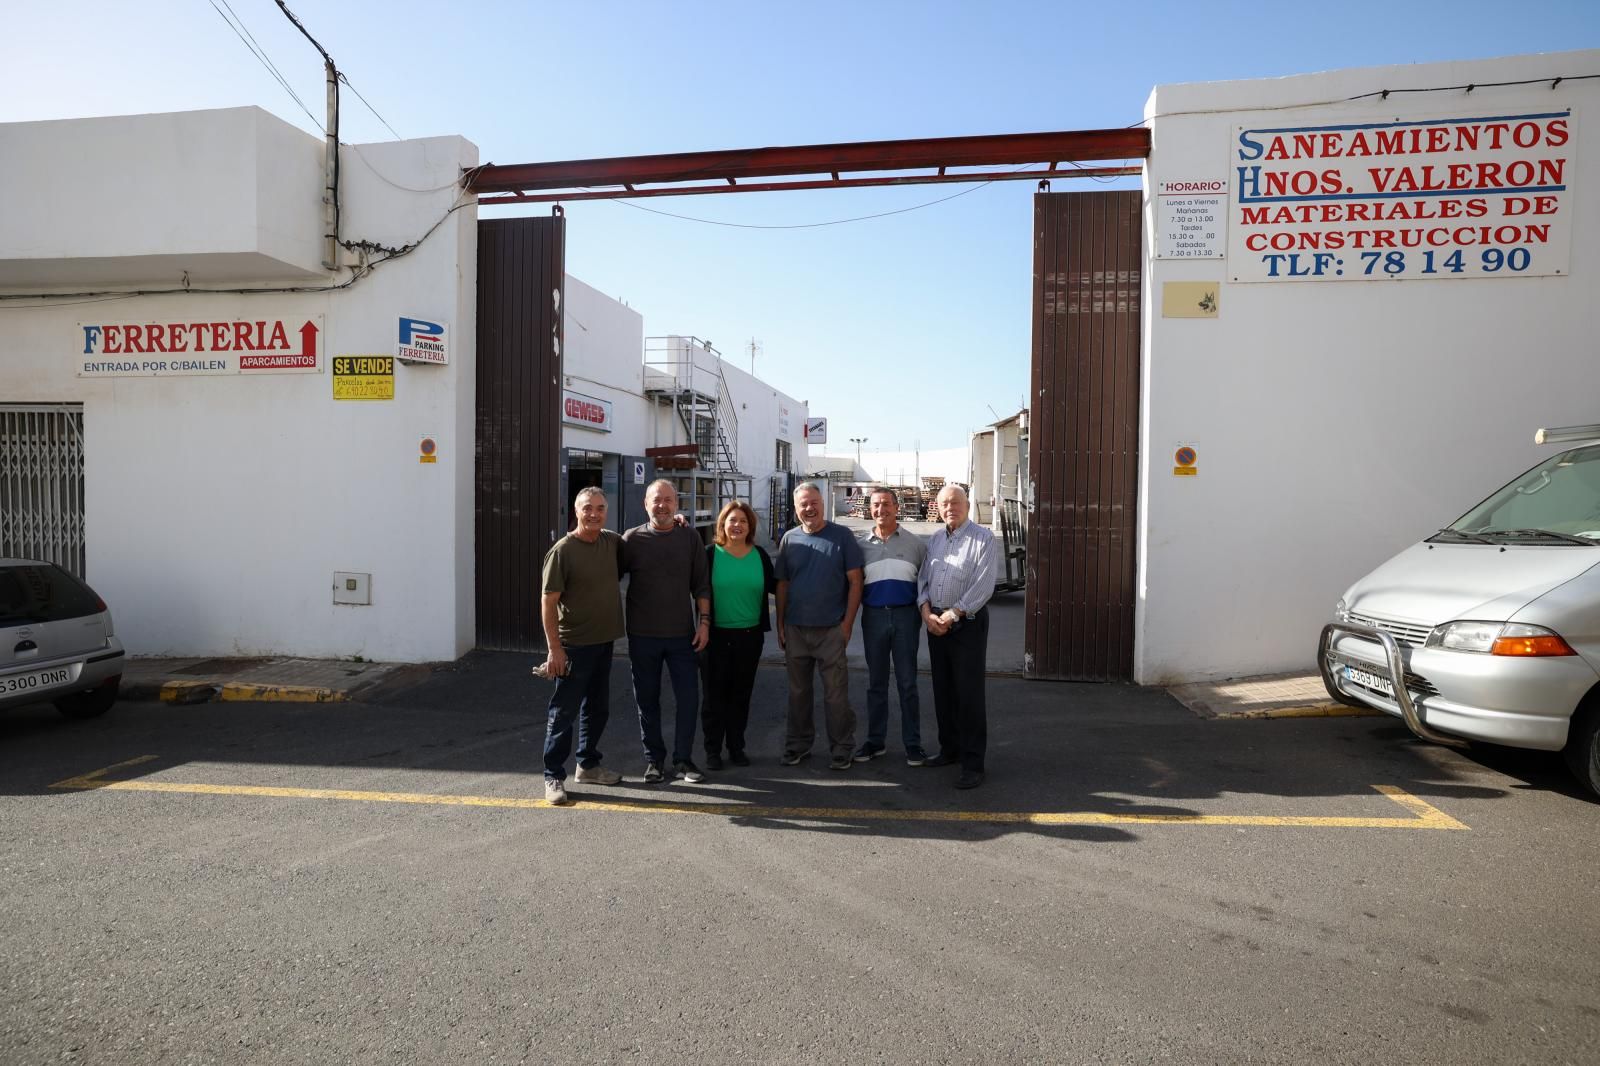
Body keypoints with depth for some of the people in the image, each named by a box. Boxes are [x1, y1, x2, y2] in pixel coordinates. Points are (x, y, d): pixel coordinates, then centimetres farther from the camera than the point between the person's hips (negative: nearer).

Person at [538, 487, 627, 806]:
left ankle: (588, 765, 32)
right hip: (574, 645, -7)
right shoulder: (562, 550, -14)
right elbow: (548, 602, -15)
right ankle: (553, 776, 10)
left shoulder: (612, 541, 3)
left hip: (604, 642, 7)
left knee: (597, 708, 17)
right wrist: (555, 648, -18)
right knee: (564, 712, 0)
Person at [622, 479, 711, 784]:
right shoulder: (632, 539, -1)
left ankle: (683, 760, 16)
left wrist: (704, 621, -2)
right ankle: (653, 759, 23)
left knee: (689, 698, 1)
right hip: (642, 635, 0)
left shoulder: (690, 538, 3)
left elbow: (701, 584, 5)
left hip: (682, 634, 1)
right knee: (647, 700, 9)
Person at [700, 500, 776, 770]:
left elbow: (774, 585, 12)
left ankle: (736, 747, 24)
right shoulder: (710, 554, -4)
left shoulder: (760, 555, 4)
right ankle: (712, 750, 17)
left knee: (741, 694, 12)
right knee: (715, 694, 5)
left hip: (750, 635, 3)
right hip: (716, 635, -2)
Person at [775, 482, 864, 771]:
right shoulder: (789, 539, 6)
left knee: (836, 693, 2)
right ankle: (797, 744, 26)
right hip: (795, 629, 3)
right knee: (798, 691, 13)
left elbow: (855, 582, -3)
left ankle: (841, 749, 14)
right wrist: (780, 625, 6)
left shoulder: (842, 536, -3)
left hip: (831, 629, -3)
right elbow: (782, 585, 10)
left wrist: (847, 623, -8)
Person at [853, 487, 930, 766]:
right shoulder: (861, 544, 7)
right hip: (873, 616, 2)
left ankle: (913, 743, 12)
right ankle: (875, 741, 20)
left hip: (905, 616, -2)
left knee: (907, 683, 3)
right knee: (876, 682, 11)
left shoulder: (914, 543, 4)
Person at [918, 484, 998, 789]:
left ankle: (972, 764, -1)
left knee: (969, 694, -5)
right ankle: (949, 749, 26)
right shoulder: (934, 539, 13)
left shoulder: (982, 538, -6)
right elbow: (923, 578, 12)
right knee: (943, 690, 12)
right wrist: (926, 612, -4)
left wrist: (952, 615, -16)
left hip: (968, 622, -6)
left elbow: (984, 585, -14)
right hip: (935, 622, 6)